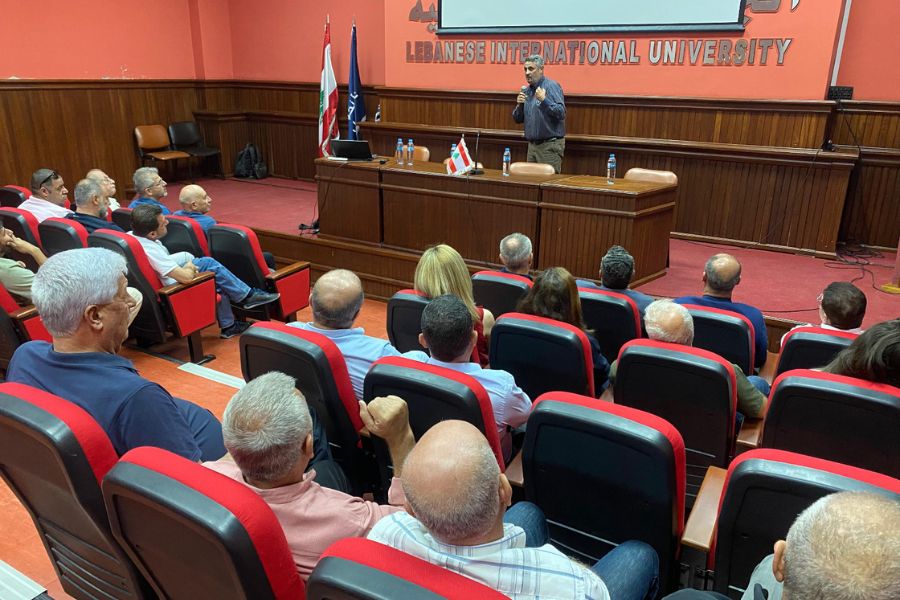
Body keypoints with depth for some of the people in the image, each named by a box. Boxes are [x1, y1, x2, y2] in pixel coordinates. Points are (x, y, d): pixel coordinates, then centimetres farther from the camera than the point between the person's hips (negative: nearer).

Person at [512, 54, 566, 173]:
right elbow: (517, 119, 13)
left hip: (550, 145, -7)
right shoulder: (526, 90, 12)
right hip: (532, 145, 7)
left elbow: (561, 113, -18)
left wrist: (544, 100, -28)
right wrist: (519, 105, -6)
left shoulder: (552, 86, -8)